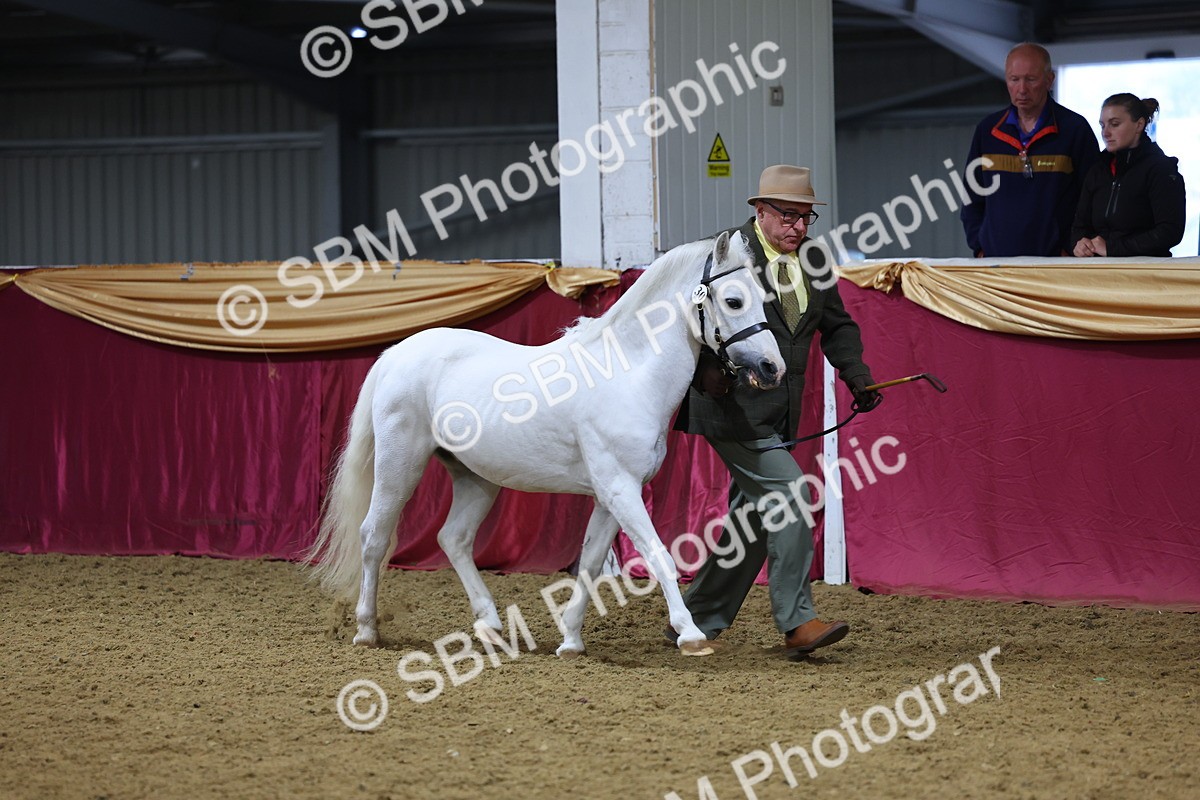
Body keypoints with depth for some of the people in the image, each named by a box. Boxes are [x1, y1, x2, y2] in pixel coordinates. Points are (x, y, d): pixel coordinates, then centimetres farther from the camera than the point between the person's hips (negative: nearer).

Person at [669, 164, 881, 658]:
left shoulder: (813, 261, 10)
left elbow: (837, 325, 19)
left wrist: (856, 374, 2)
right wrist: (706, 368, -29)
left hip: (780, 412, 8)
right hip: (733, 406, -8)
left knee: (755, 517, 11)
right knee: (788, 496, -16)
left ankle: (699, 621, 23)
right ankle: (796, 622, -12)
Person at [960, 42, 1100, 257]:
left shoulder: (1075, 129, 1)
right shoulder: (987, 130, 12)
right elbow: (971, 199, 19)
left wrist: (1070, 249, -6)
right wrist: (979, 246, 7)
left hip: (1055, 262, -3)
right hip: (995, 261, 3)